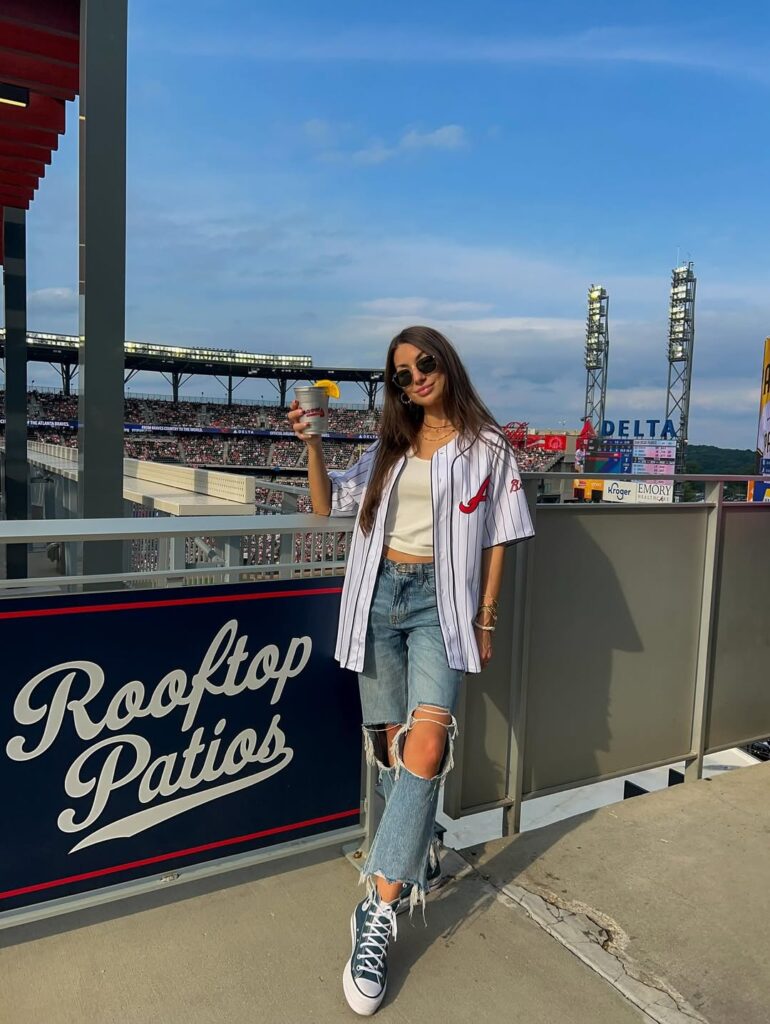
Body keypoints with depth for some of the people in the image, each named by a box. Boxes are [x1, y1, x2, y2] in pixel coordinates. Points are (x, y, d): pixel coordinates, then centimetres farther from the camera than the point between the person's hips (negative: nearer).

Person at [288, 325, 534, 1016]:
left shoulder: (487, 448, 5)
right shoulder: (389, 447, 16)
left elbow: (497, 539, 5)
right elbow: (328, 504, 14)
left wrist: (486, 618, 2)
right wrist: (312, 445, -2)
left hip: (440, 602, -3)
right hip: (380, 596, 4)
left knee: (426, 740, -20)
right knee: (390, 742, 6)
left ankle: (380, 913, -15)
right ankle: (420, 857, 30)